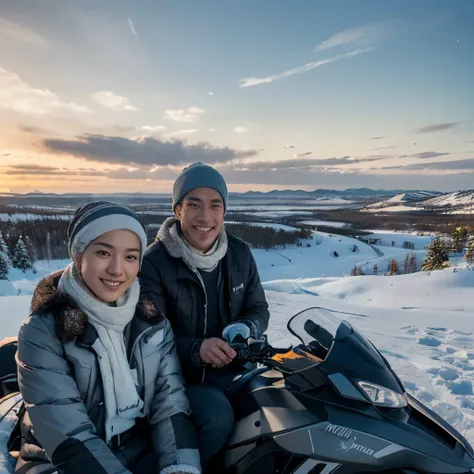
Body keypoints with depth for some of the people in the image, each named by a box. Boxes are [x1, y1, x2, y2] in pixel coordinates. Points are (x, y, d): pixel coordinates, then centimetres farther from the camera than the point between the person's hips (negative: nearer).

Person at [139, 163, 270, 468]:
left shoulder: (240, 253, -1)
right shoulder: (154, 262, -14)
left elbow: (258, 308, 7)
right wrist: (196, 349, -32)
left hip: (233, 367, 5)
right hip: (180, 375, -4)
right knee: (219, 417, -28)